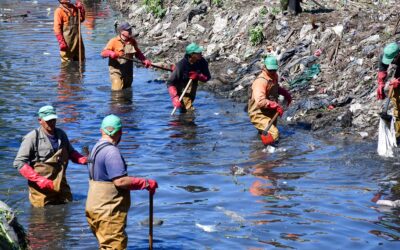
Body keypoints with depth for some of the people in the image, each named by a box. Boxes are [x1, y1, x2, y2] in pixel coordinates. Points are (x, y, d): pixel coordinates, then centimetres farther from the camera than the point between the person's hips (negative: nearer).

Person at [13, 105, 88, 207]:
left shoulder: (61, 134, 6)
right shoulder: (32, 138, -12)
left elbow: (71, 153, 20)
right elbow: (19, 162, -13)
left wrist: (84, 160, -3)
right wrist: (38, 179, -22)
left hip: (61, 186, 5)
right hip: (41, 189, -5)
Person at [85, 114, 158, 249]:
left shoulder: (97, 148, 13)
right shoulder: (111, 152, -18)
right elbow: (120, 181, -24)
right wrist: (146, 183, -17)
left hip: (96, 207, 10)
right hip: (109, 211, -10)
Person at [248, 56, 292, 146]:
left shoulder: (274, 76, 3)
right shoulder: (261, 81, -26)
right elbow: (260, 101, -37)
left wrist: (285, 93, 14)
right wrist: (276, 105, -36)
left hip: (269, 113, 9)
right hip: (259, 115, -9)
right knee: (274, 134, -27)